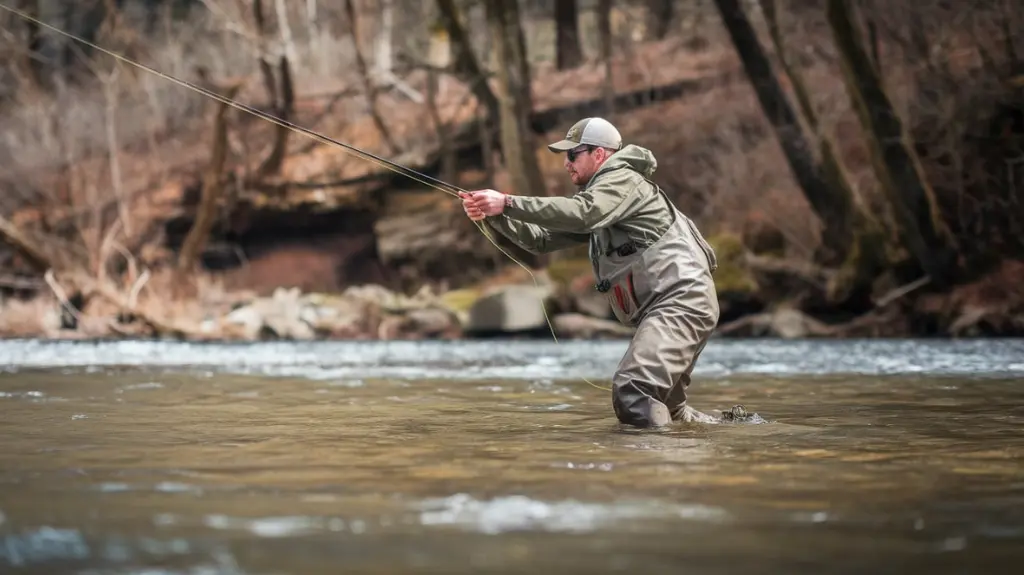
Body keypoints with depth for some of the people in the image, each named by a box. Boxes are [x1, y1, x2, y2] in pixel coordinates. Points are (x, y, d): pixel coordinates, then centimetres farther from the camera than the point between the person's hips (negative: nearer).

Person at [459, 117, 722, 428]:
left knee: (632, 392, -26)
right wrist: (494, 215, 4)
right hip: (666, 308, 11)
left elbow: (580, 213, -26)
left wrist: (508, 202, -24)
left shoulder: (622, 179, -6)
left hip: (682, 299, -11)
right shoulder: (596, 197, 24)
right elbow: (542, 239, 19)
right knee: (665, 409, 21)